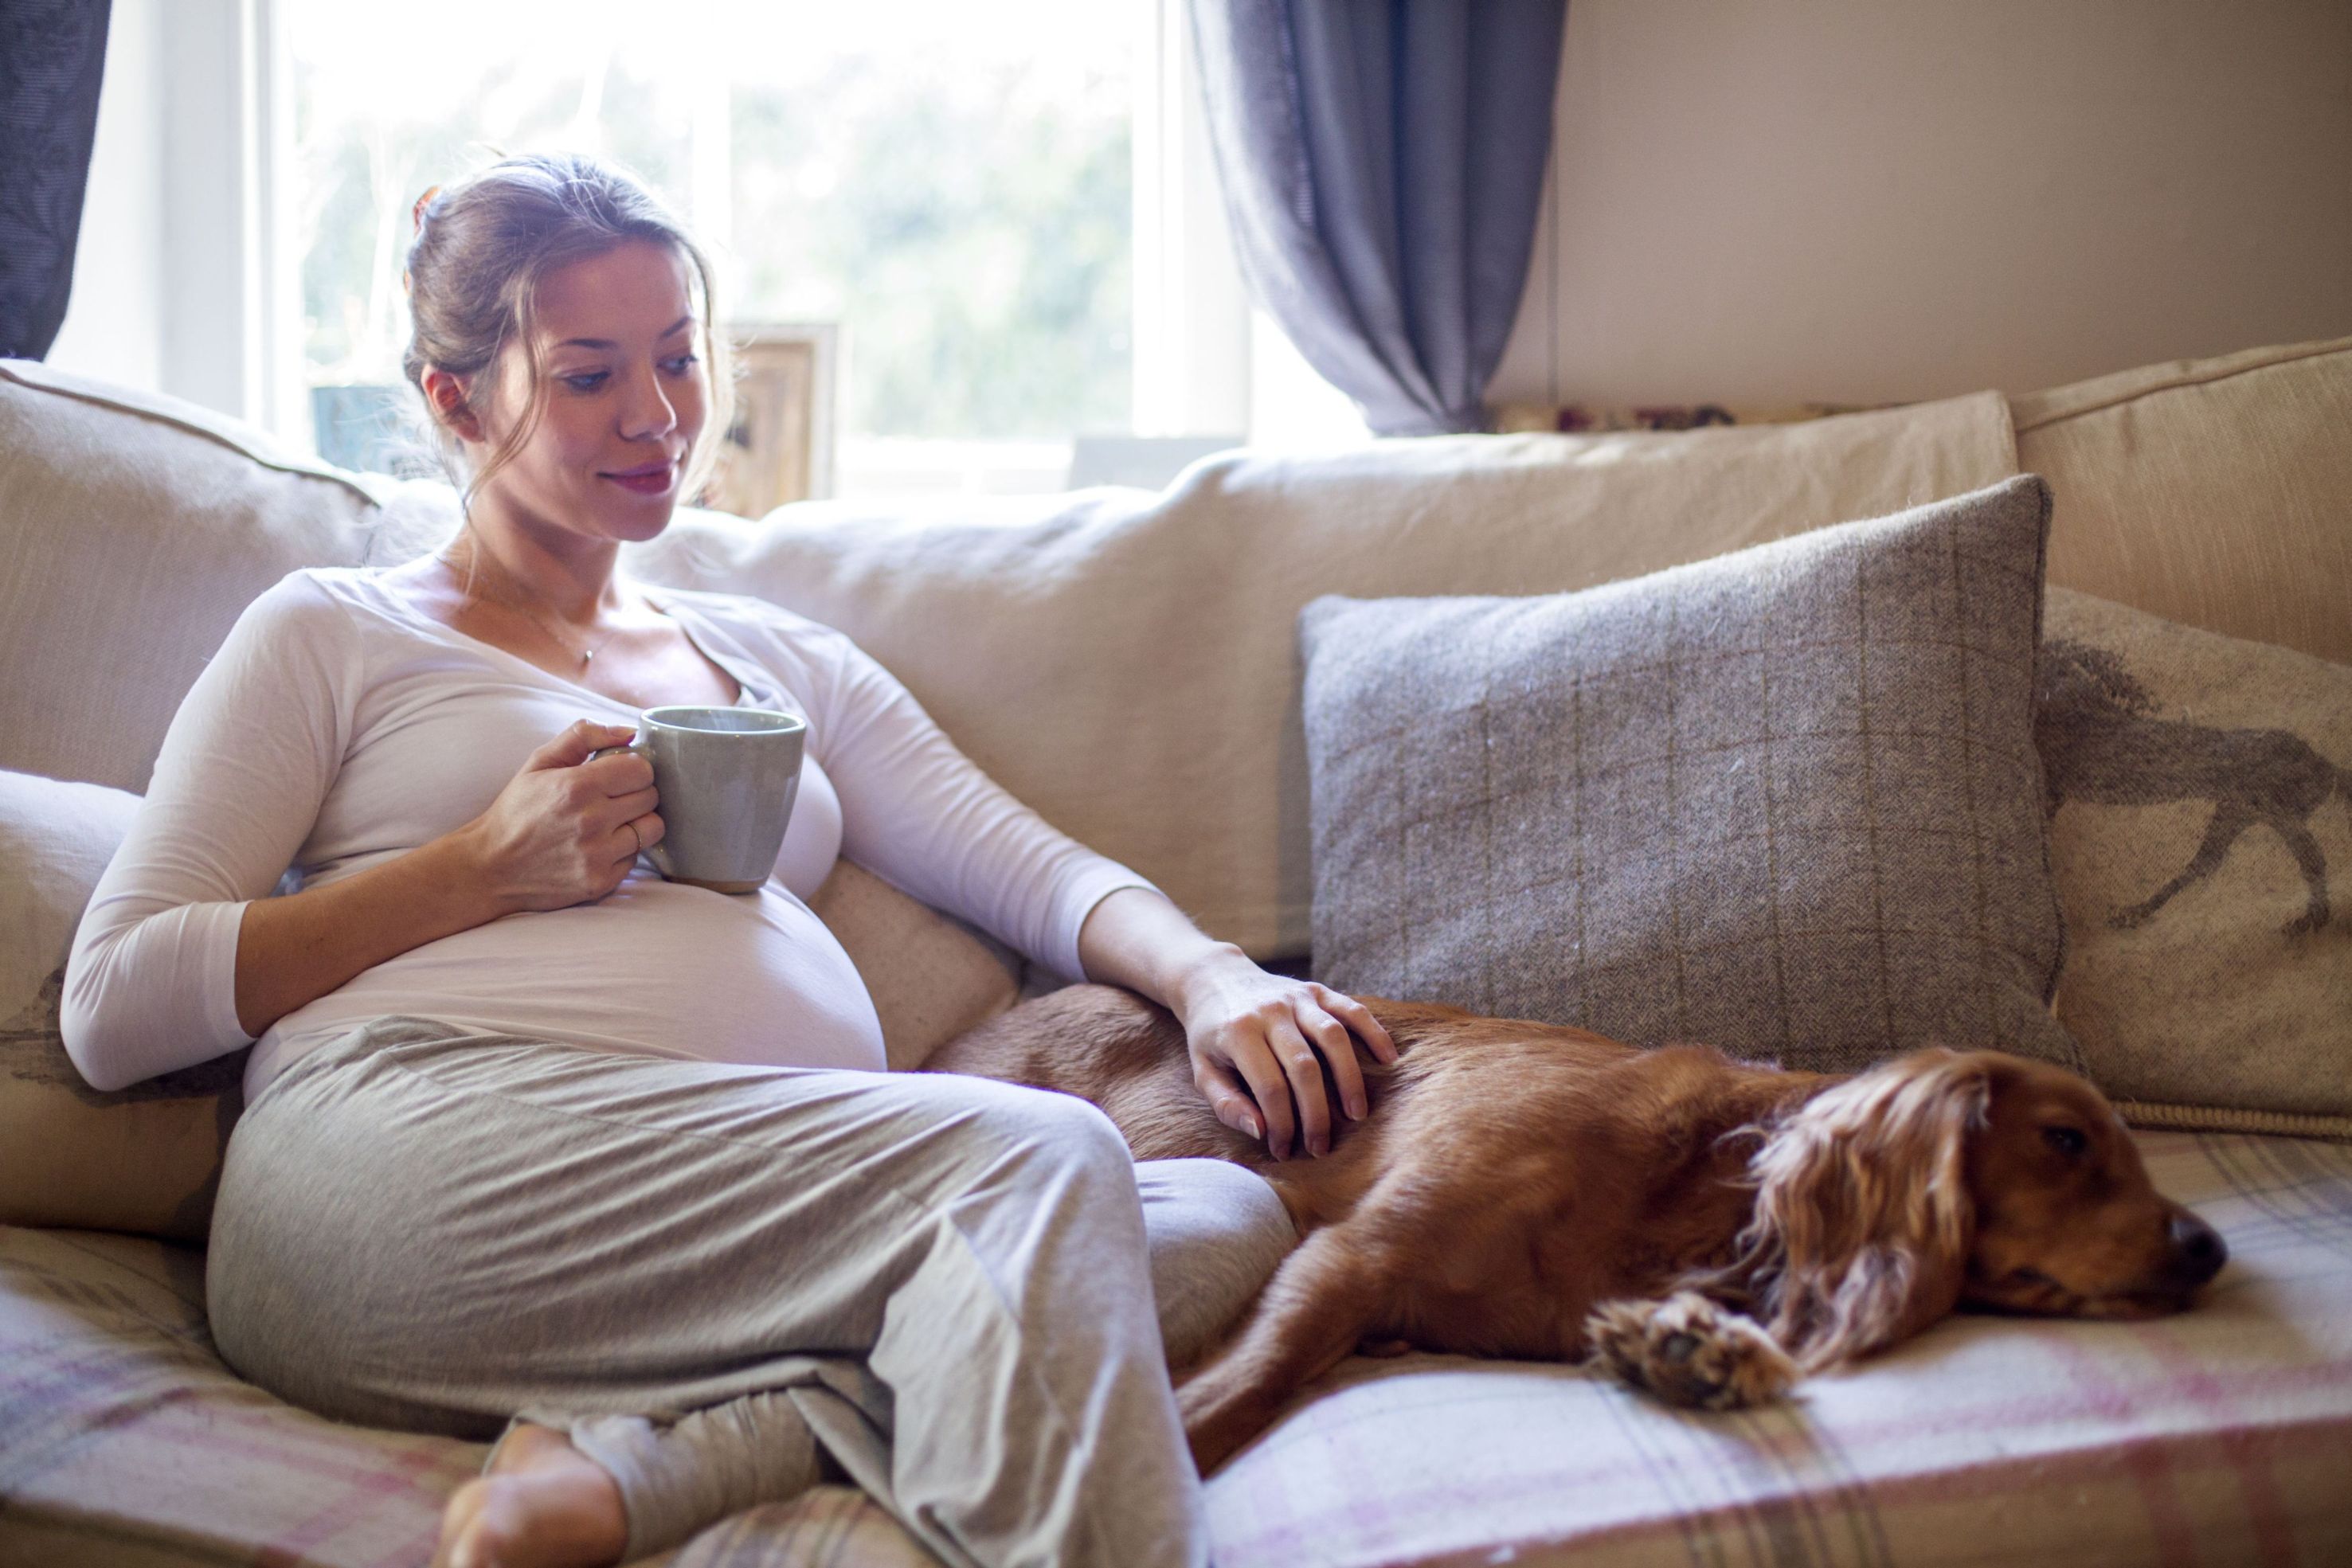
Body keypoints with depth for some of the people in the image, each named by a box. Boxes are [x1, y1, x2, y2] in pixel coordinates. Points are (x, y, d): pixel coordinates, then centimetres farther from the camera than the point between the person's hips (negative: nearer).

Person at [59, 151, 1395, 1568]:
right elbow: (113, 1007, 8)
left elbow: (1031, 866, 20)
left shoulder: (787, 664, 32)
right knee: (1040, 1158, -28)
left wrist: (1209, 975, -3)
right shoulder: (334, 635, 19)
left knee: (1231, 1218, -24)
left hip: (773, 1223, 5)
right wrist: (485, 869, -1)